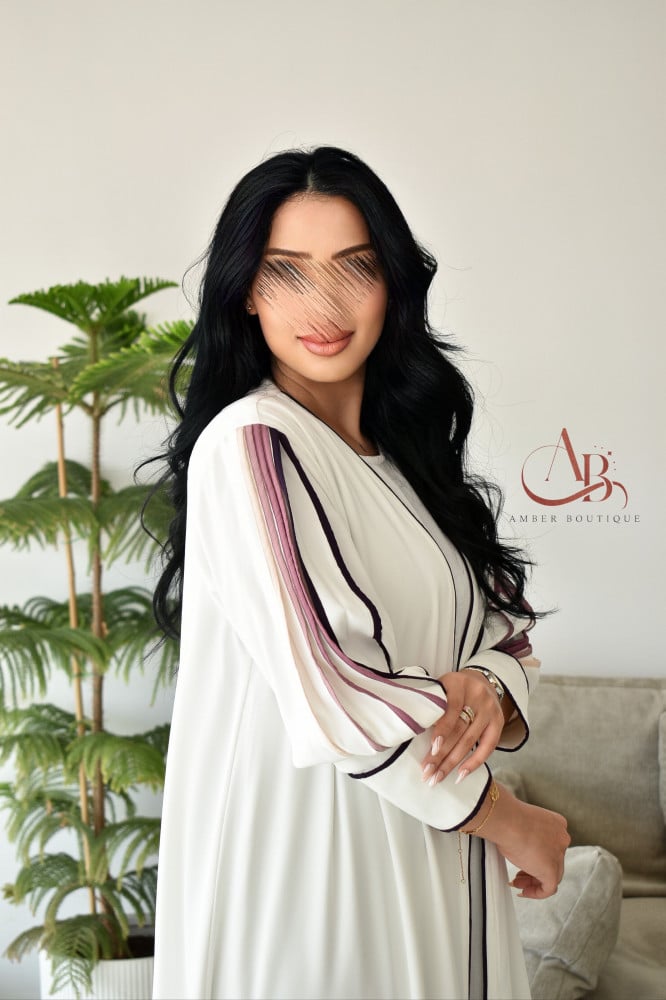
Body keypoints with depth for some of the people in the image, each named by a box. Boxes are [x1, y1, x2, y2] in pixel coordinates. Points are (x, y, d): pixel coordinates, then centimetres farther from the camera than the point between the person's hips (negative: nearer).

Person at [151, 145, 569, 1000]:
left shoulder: (409, 444, 7)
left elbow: (502, 615, 9)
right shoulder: (246, 446, -17)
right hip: (304, 856, -7)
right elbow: (332, 701, -22)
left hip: (427, 847, 7)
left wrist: (489, 687, -15)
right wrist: (513, 821, -10)